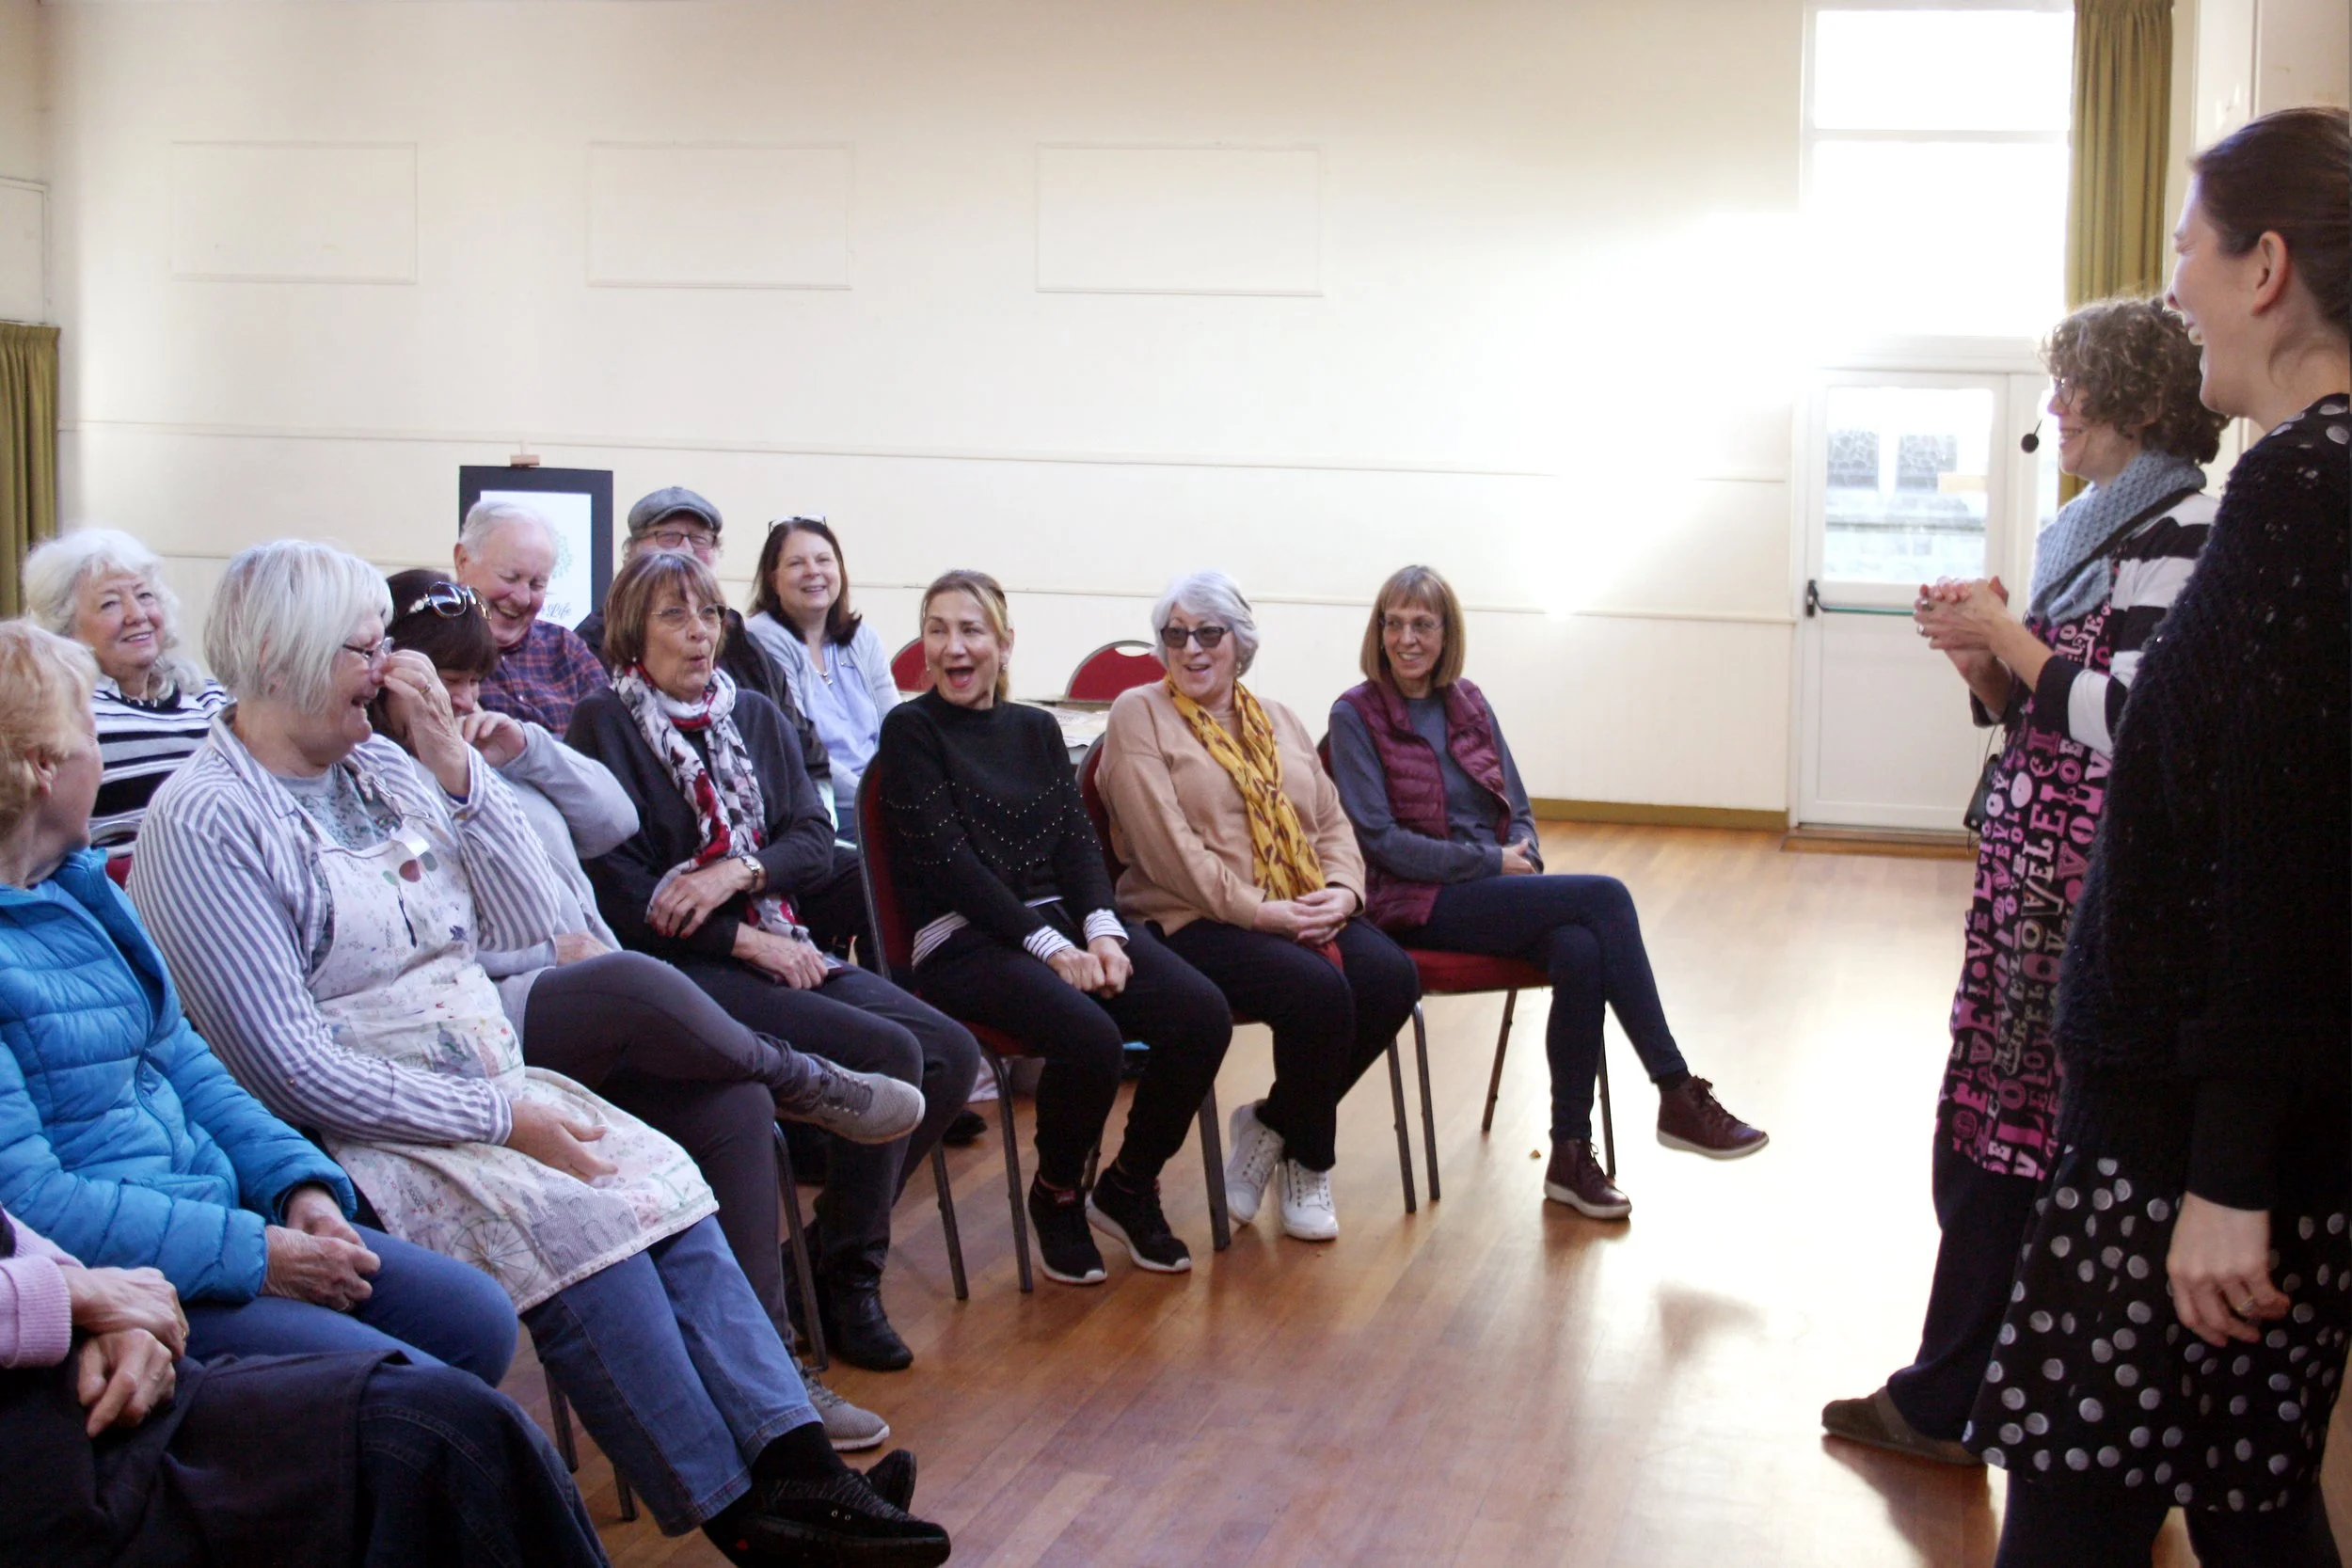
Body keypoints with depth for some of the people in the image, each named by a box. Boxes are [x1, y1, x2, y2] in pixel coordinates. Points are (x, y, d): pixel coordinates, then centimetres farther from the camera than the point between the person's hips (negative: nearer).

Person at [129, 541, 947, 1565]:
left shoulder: (385, 769, 11)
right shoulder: (204, 821, -10)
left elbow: (527, 924, 7)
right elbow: (288, 1067, -16)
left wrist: (454, 766, -4)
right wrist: (499, 1121, -18)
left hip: (492, 1085, 7)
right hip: (358, 1133, -7)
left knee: (664, 1180, -16)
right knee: (580, 1219, -26)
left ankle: (799, 1471, -24)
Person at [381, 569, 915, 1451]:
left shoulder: (493, 759, 25)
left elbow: (613, 821, 22)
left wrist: (525, 749, 9)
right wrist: (554, 952, -13)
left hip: (596, 1018, 8)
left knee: (734, 1102, -18)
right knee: (632, 984, -37)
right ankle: (805, 1085, -8)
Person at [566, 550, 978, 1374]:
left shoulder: (755, 716, 17)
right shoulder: (606, 724, -2)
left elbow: (816, 841, 8)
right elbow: (618, 888, -11)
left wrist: (737, 872, -12)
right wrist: (746, 942, -13)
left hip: (779, 948, 7)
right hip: (682, 967, -7)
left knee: (952, 1051, -13)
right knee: (887, 1054, -24)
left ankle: (840, 1237, 3)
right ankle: (847, 1280, -7)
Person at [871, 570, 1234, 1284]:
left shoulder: (1036, 729, 18)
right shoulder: (910, 730, 1)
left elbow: (1078, 838, 8)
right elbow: (947, 857, -9)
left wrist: (1102, 930, -12)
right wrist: (1050, 948, -17)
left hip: (1065, 916, 6)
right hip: (965, 938, -6)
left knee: (1203, 1013, -19)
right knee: (1089, 1035, -33)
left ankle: (1128, 1186, 3)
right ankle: (1056, 1197, -3)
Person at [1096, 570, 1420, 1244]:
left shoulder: (1279, 721, 21)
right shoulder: (1138, 716, 1)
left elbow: (1332, 821, 16)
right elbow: (1167, 845, -10)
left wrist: (1342, 890, -6)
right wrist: (1257, 911, -17)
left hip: (1310, 914, 6)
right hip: (1195, 921, -6)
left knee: (1392, 976, -22)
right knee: (1319, 990, -31)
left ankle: (1273, 1125, -2)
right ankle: (1307, 1160, -3)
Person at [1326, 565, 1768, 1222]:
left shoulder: (1468, 703, 14)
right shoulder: (1356, 716, -3)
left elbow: (1518, 809, 17)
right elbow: (1380, 839, -10)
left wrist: (1525, 855, -6)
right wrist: (1492, 862, -13)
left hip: (1497, 889, 5)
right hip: (1422, 906, -5)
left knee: (1580, 954, -29)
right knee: (1605, 897, -24)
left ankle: (1570, 1156, -20)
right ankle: (1679, 1098, -17)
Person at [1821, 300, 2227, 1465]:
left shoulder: (2182, 535, -13)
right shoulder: (2089, 531, 16)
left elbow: (2137, 723, -23)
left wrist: (2010, 639, -13)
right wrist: (1980, 657, 1)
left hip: (2094, 889, -9)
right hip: (2028, 877, 9)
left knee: (2030, 1151, 0)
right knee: (1984, 1142, 13)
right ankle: (1945, 1402, 23)